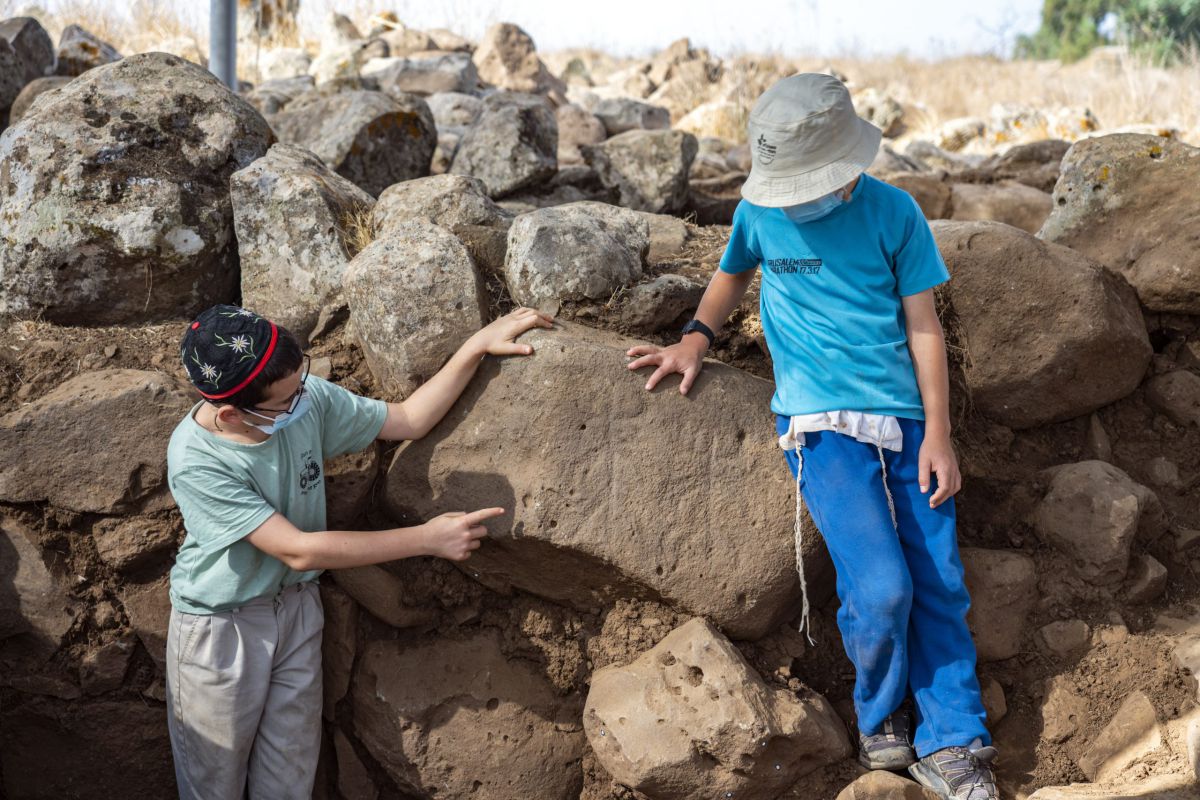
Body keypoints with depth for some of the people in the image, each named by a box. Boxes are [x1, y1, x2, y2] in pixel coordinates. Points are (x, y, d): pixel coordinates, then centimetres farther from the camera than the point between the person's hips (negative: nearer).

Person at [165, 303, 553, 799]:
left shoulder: (308, 398, -15)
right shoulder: (195, 460, -29)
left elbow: (408, 420, 0)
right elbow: (299, 550, -29)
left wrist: (477, 347, -11)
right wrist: (428, 539, -26)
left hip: (297, 608, 5)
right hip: (221, 627, -4)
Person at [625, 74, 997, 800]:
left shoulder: (892, 212, 0)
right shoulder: (761, 210, 1)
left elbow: (923, 325, 3)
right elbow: (734, 274, 22)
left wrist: (938, 433, -1)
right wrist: (696, 338, 4)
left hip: (906, 420, 2)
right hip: (822, 422, -2)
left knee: (940, 585, -1)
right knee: (881, 587, -17)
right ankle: (882, 720, 9)